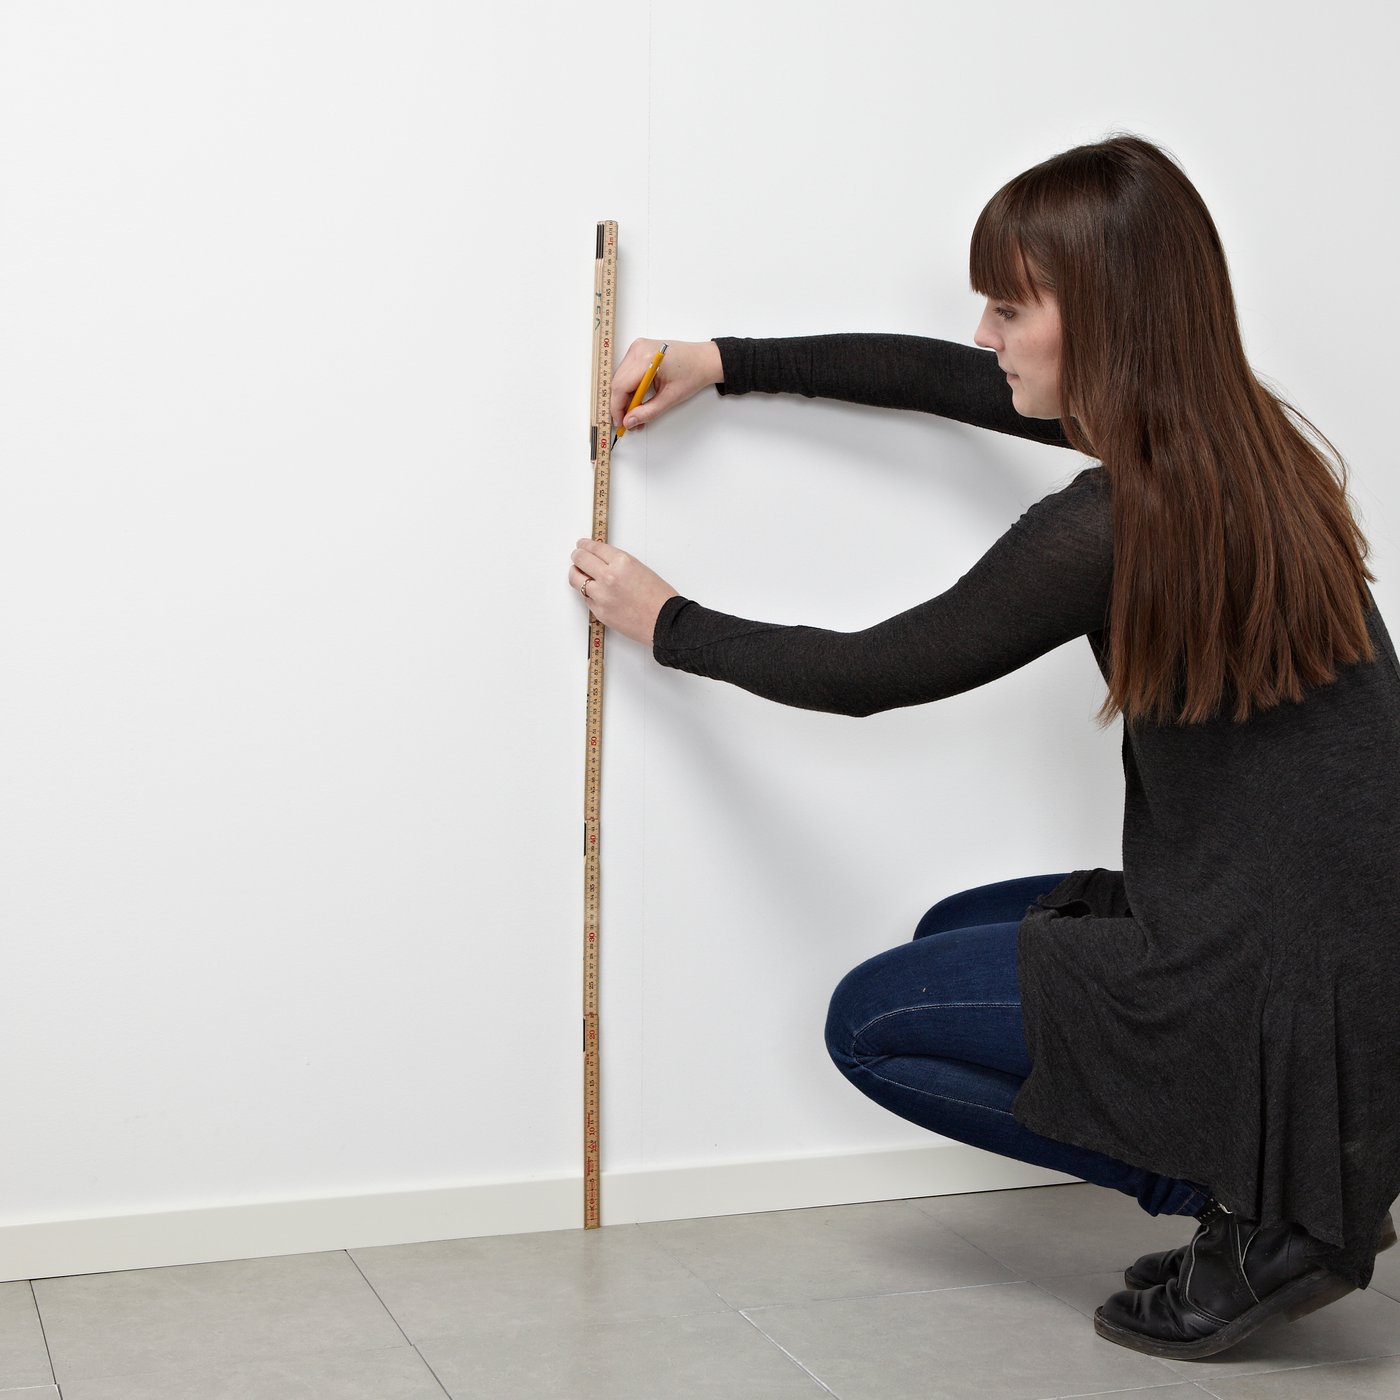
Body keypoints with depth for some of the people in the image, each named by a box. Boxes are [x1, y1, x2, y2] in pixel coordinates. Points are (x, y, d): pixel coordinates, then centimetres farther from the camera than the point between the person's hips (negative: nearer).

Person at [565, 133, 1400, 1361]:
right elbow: (944, 378, 14)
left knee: (873, 1022, 8)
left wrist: (667, 624, 6)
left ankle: (1260, 1209, 2)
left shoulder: (1112, 528, -22)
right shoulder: (1229, 433, 3)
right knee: (954, 937, 26)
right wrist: (722, 365, 16)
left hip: (1284, 984, -9)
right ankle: (1294, 1173, 13)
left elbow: (872, 673, -8)